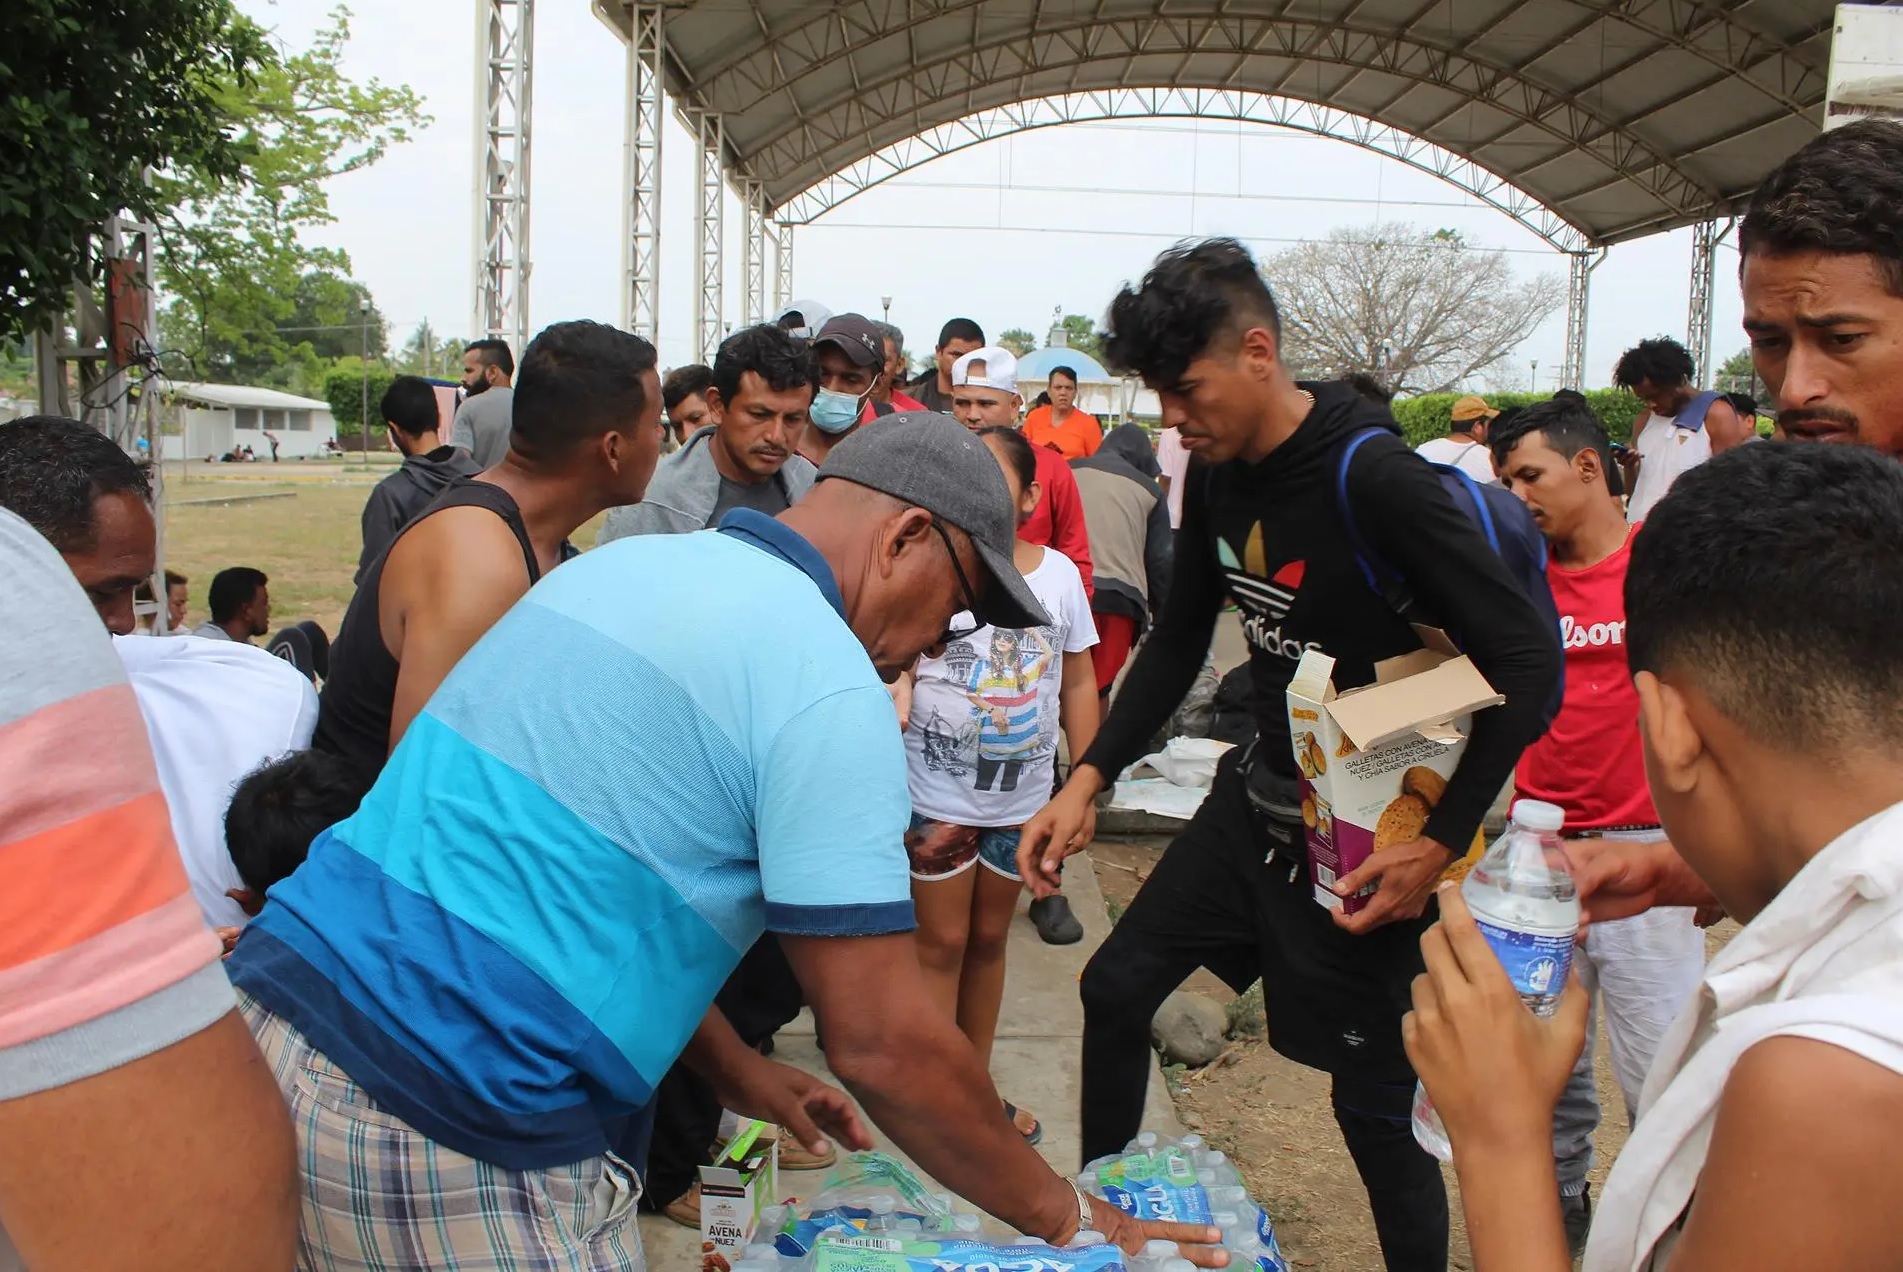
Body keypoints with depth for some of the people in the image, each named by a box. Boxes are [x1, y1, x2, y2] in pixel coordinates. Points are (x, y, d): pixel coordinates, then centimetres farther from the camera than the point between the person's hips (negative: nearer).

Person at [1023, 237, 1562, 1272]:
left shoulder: (1375, 478, -24)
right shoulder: (1216, 470, 0)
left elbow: (1529, 662, -22)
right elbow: (1179, 641, 11)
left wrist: (1440, 846, -22)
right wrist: (1087, 780, 3)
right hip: (1260, 795, 8)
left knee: (1373, 1099, 3)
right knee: (1116, 988, 12)